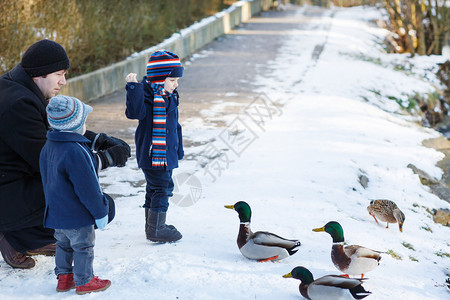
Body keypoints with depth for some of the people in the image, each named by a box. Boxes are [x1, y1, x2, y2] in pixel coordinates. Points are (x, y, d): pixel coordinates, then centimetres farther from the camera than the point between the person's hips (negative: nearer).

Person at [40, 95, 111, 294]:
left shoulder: (48, 147, 3)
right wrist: (100, 212, -14)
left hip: (56, 211, 9)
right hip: (77, 214, -9)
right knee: (83, 247, 7)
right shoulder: (75, 151, -28)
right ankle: (84, 282, 18)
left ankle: (64, 278, 32)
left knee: (64, 244, 21)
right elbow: (87, 187, -24)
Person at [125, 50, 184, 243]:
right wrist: (133, 88, -46)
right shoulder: (149, 97, -19)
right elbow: (135, 111, -38)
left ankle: (153, 224, 32)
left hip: (166, 155, 10)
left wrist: (178, 149, 26)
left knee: (155, 188, 19)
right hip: (153, 155, -10)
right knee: (162, 187, -5)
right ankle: (156, 229, 4)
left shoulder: (168, 97, 10)